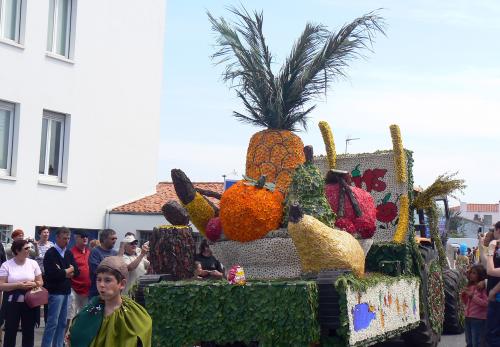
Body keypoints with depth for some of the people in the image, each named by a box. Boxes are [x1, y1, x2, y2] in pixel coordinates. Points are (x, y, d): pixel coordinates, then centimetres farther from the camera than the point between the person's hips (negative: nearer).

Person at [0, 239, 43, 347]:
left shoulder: (33, 263, 3)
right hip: (13, 303, -2)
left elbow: (41, 282, 8)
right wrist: (17, 285, -20)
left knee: (29, 331, 9)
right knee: (10, 331, 5)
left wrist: (33, 284, -14)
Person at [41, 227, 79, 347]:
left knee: (62, 322, 10)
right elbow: (53, 274, -19)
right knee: (52, 322, -7)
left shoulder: (69, 253, 12)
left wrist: (63, 272, -11)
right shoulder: (50, 253, -8)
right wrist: (68, 271, -4)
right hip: (55, 292, -7)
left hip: (67, 291, 7)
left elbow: (76, 271, 6)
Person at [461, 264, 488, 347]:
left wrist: (472, 296, -20)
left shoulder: (484, 287, -10)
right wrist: (463, 295, 2)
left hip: (479, 319, -8)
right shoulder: (470, 286, 12)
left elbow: (486, 303, -20)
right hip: (468, 318, 8)